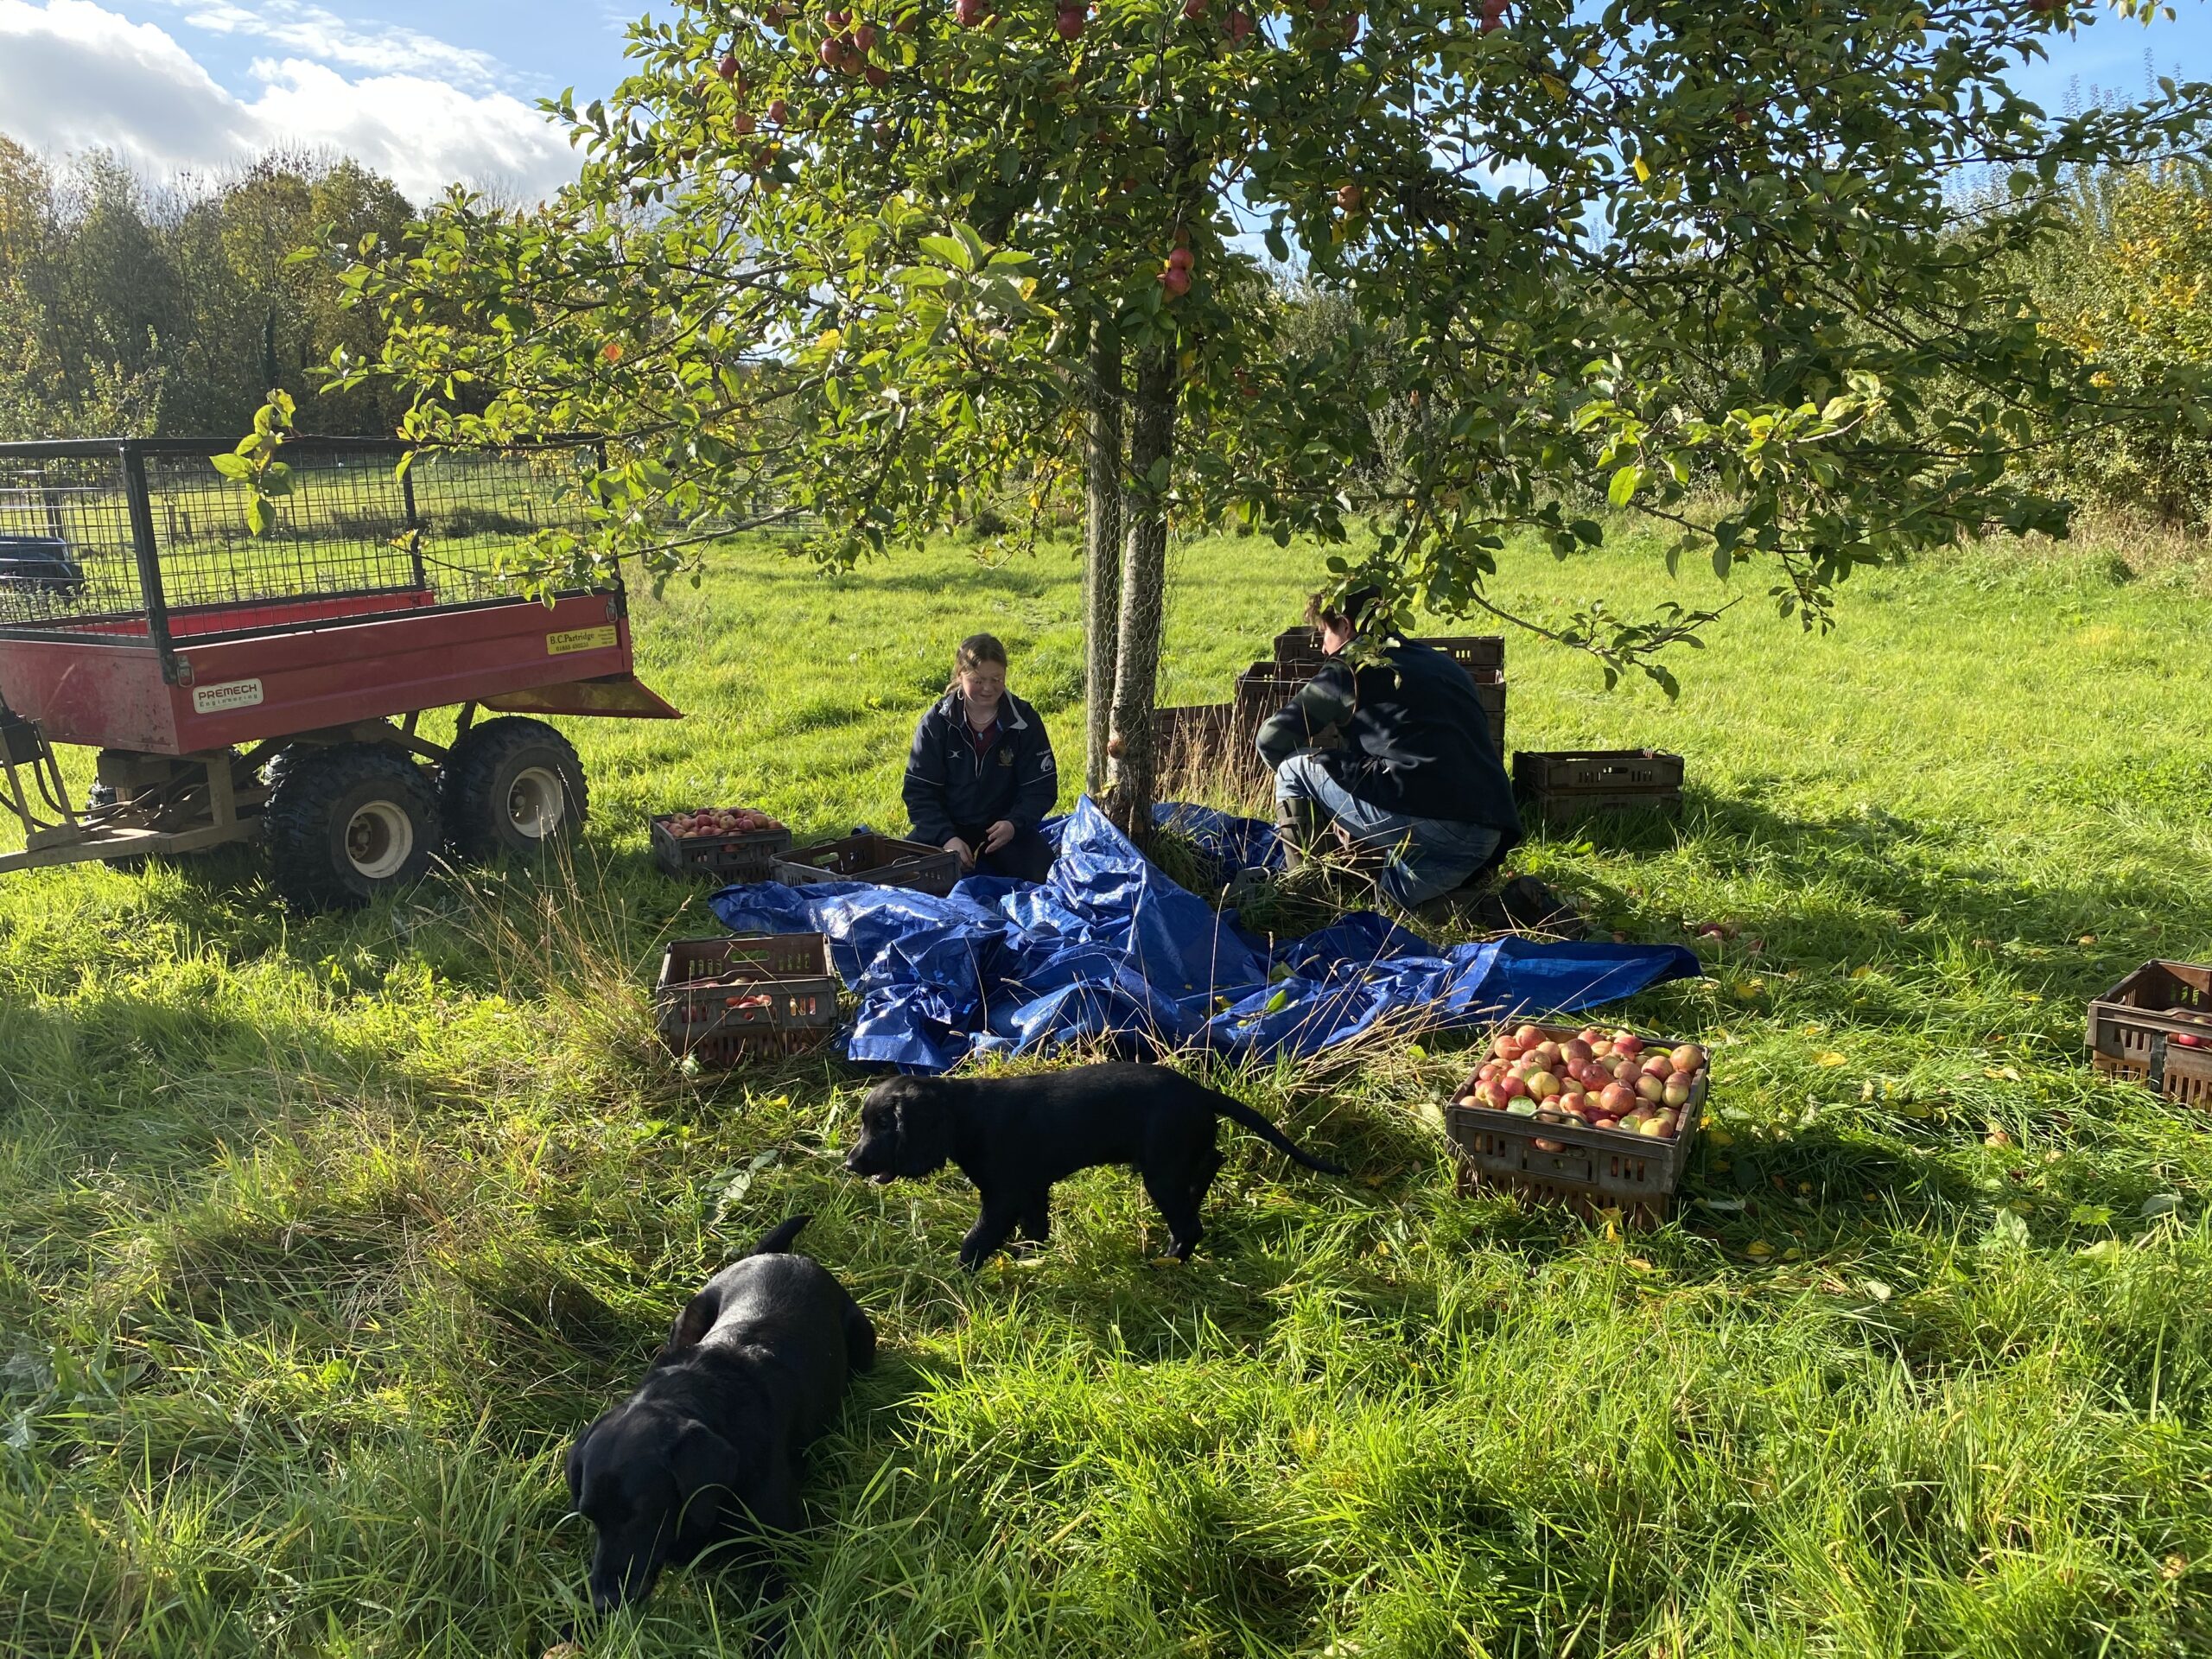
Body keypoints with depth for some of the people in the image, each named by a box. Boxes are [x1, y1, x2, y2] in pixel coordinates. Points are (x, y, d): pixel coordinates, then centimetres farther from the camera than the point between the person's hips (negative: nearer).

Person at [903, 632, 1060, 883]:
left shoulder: (1024, 720, -5)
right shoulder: (936, 723, -6)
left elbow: (1041, 787, -4)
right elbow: (919, 791, -7)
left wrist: (1014, 824, -24)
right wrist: (946, 837, -23)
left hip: (1005, 826, 0)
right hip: (948, 827, 0)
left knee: (1040, 875, -26)